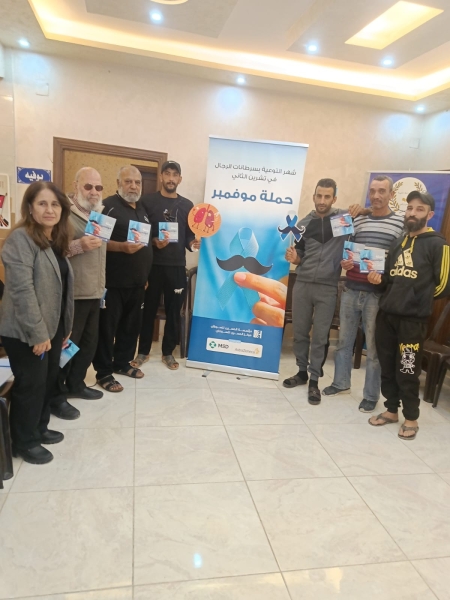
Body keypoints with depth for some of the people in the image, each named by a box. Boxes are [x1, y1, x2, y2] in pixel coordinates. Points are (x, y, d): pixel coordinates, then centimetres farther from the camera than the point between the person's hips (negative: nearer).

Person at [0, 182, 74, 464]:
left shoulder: (56, 241, 11)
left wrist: (65, 328, 15)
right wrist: (37, 333, -22)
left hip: (52, 328, 8)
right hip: (26, 333, -8)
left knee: (49, 382, 17)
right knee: (31, 386, 5)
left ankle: (40, 429, 37)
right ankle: (24, 442, 24)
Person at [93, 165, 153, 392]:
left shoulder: (142, 208, 16)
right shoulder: (108, 206, -9)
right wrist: (122, 247, -28)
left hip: (137, 281, 8)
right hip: (113, 281, -8)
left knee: (131, 324, 15)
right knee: (107, 326, 1)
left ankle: (122, 362, 31)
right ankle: (104, 372, 12)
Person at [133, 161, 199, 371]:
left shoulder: (187, 205, 10)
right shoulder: (148, 201, 2)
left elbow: (189, 234, 11)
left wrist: (192, 243, -10)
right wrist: (153, 241, -18)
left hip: (177, 265, 2)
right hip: (152, 264, -2)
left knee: (174, 310, 7)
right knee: (149, 309, 8)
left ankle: (168, 352, 22)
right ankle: (143, 351, 23)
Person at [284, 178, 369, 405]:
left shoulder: (343, 217, 0)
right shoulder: (304, 223, 6)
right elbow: (300, 258, 10)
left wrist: (362, 210, -15)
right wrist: (293, 258, -13)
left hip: (327, 288, -2)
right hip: (302, 285, 3)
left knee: (320, 337, 3)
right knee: (299, 332, 10)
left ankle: (314, 381, 14)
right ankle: (302, 372, 27)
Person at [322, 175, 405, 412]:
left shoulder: (401, 222, -1)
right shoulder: (357, 220, 11)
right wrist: (344, 262, -5)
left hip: (377, 293, -4)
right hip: (351, 289, 4)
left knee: (373, 346, 3)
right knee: (344, 339, 13)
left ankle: (371, 395, 18)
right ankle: (341, 382, 30)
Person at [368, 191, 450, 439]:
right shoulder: (398, 243, 16)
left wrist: (418, 300, 1)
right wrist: (379, 279, 1)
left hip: (413, 319, -6)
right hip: (386, 314, 6)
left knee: (407, 370, 2)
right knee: (387, 366, 11)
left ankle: (411, 418, 20)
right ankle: (391, 410, 28)